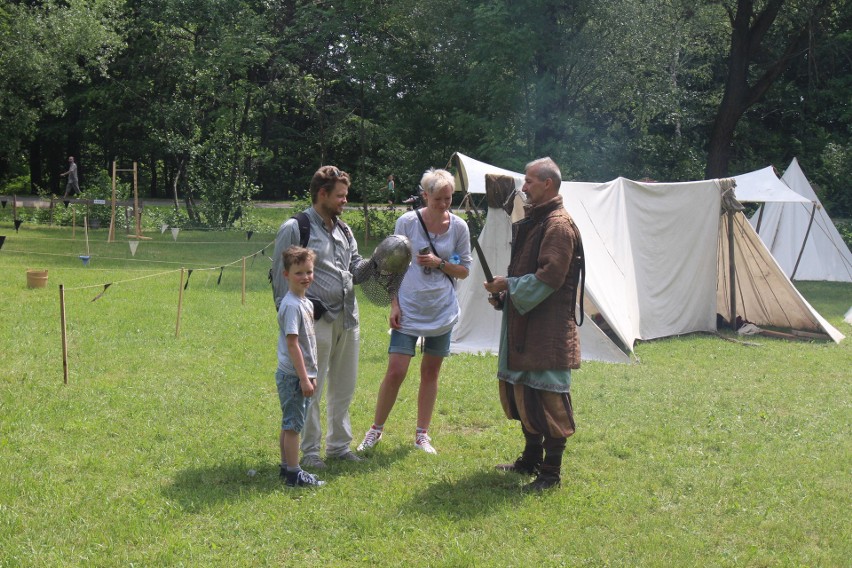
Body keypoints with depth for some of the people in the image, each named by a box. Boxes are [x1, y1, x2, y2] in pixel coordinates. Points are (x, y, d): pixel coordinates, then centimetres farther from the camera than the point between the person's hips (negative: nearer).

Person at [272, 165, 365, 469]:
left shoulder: (343, 230, 16)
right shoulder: (295, 229, -7)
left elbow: (355, 263, 22)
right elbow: (281, 277, -9)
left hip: (347, 319, 8)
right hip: (317, 320, -7)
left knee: (344, 387, 14)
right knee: (311, 389, -1)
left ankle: (339, 444, 27)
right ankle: (308, 450, 9)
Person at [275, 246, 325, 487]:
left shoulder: (306, 302, 11)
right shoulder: (291, 306, -18)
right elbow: (292, 344, -21)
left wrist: (310, 375, 20)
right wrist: (304, 378, -21)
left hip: (302, 374, 9)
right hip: (292, 376, -9)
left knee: (289, 424, 16)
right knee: (293, 425, -3)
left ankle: (287, 467, 24)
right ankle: (294, 474, 3)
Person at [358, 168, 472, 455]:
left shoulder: (459, 227, -2)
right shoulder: (407, 222, -7)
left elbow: (464, 270, 6)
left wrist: (439, 263, -12)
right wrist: (394, 304, -4)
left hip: (442, 311, 2)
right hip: (409, 309, -2)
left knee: (430, 373, 10)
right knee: (395, 371, -6)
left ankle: (422, 434, 21)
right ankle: (376, 429, 12)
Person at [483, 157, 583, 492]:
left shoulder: (558, 225, -14)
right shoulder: (532, 222, 17)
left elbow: (550, 277, -22)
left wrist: (509, 285, -14)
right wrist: (503, 295, 8)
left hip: (548, 329, -10)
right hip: (524, 324, 10)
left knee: (547, 399, -4)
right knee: (519, 392, 16)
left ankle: (551, 472, 5)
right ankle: (531, 460, 29)